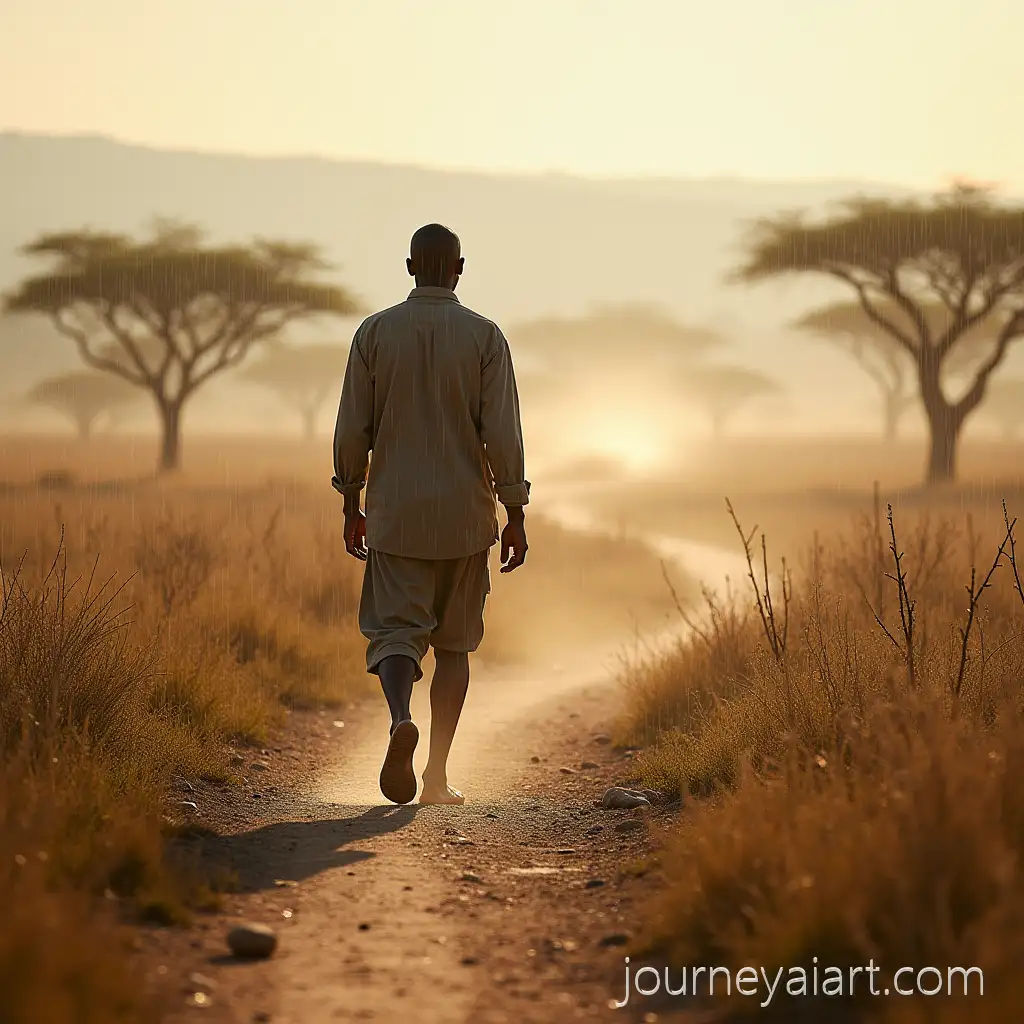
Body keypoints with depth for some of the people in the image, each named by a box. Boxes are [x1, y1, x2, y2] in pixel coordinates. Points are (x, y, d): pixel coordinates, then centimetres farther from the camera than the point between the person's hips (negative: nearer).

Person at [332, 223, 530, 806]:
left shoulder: (375, 332, -1)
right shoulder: (484, 336, -5)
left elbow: (353, 429, 0)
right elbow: (503, 433, -9)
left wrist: (351, 507, 11)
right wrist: (516, 517, -2)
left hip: (395, 515, 0)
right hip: (465, 516, 0)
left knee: (395, 630, 4)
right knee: (455, 643, 12)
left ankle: (401, 719, -28)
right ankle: (437, 776, 11)